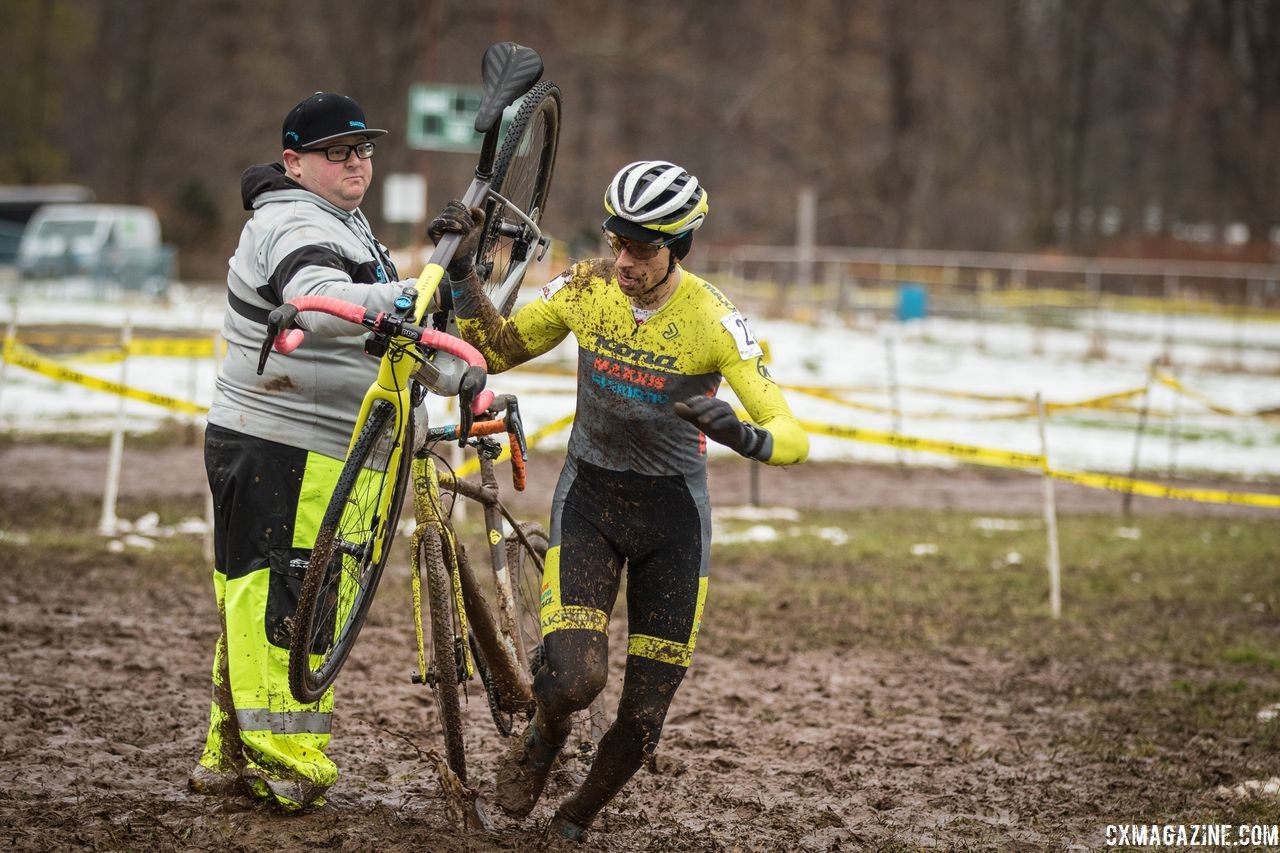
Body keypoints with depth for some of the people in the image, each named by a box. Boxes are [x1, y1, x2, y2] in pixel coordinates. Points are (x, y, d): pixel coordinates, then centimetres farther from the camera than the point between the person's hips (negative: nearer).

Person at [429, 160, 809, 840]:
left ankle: (581, 813, 31)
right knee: (575, 677, -21)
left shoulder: (714, 322, -19)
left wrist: (744, 436, -46)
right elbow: (496, 350, 3)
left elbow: (793, 439, -24)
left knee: (643, 719, 0)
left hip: (671, 509, -1)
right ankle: (544, 734, 16)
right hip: (588, 493, 1)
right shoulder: (586, 287, -10)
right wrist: (462, 270, -10)